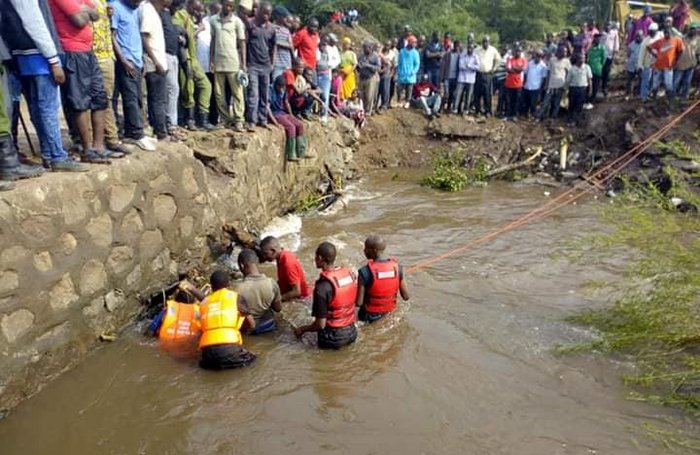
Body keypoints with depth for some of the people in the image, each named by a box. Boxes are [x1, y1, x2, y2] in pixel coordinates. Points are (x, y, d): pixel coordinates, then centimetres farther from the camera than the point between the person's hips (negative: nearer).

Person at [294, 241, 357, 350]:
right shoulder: (350, 273, -6)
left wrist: (302, 329, -1)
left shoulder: (323, 287, -25)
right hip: (351, 332, 6)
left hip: (334, 337, -6)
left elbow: (320, 325, -19)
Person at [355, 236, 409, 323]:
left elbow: (359, 303, -21)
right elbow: (406, 297, -4)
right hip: (389, 313, 4)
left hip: (369, 316, -4)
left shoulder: (365, 272, -24)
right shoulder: (397, 266, -10)